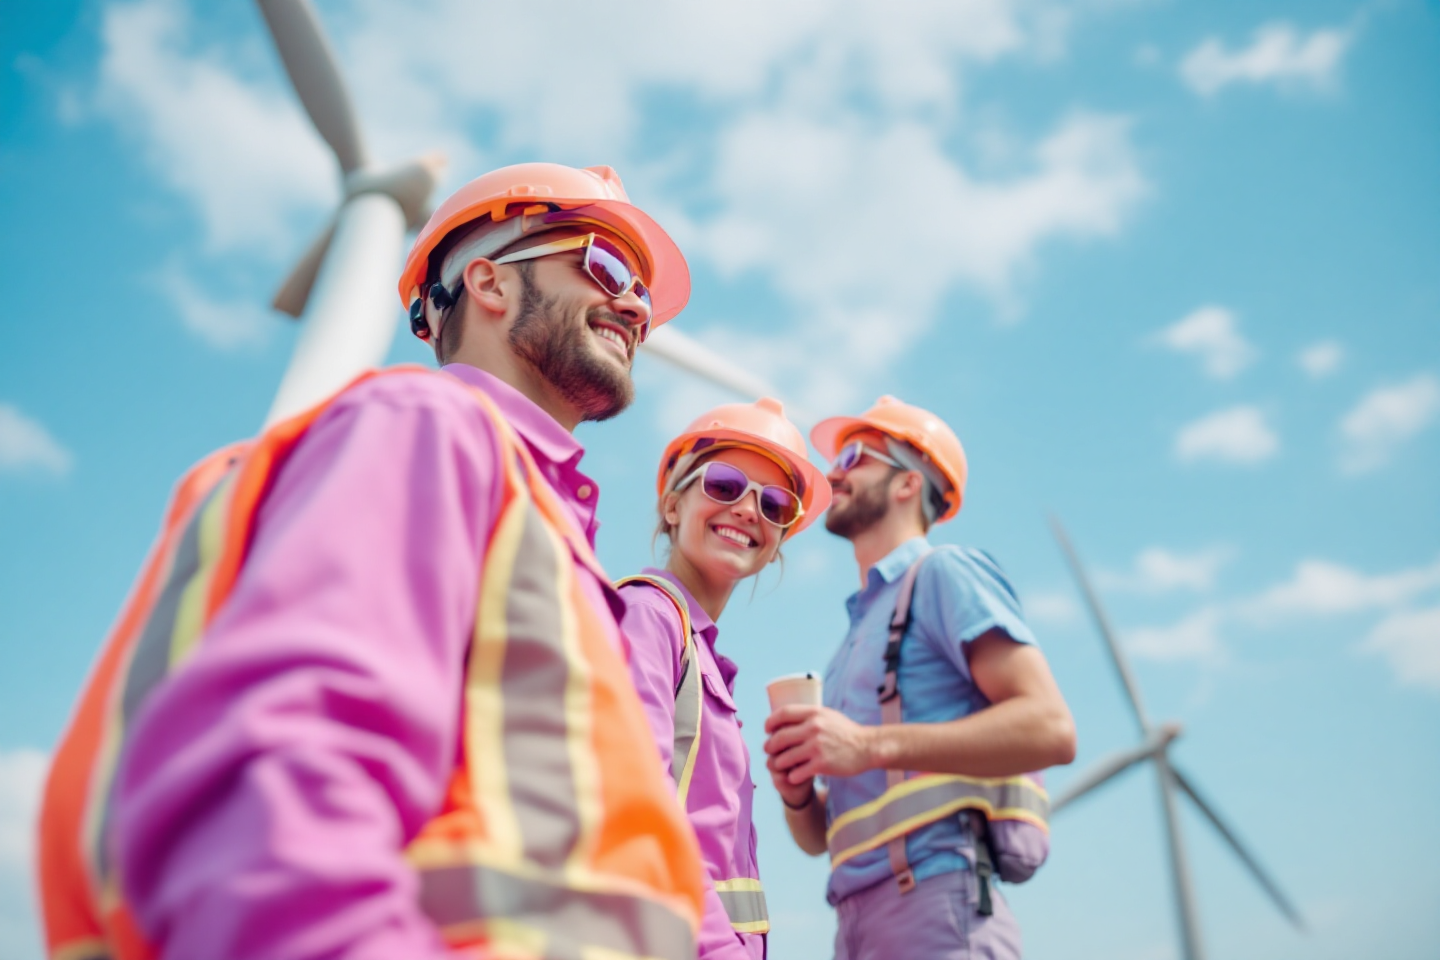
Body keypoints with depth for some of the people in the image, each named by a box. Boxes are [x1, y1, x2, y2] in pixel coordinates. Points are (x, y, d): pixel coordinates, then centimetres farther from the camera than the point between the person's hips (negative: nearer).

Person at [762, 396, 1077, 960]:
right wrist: (796, 791, -1)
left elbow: (1051, 728, -14)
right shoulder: (857, 632, 21)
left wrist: (873, 746, -20)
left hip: (940, 899, -7)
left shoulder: (943, 572, 1)